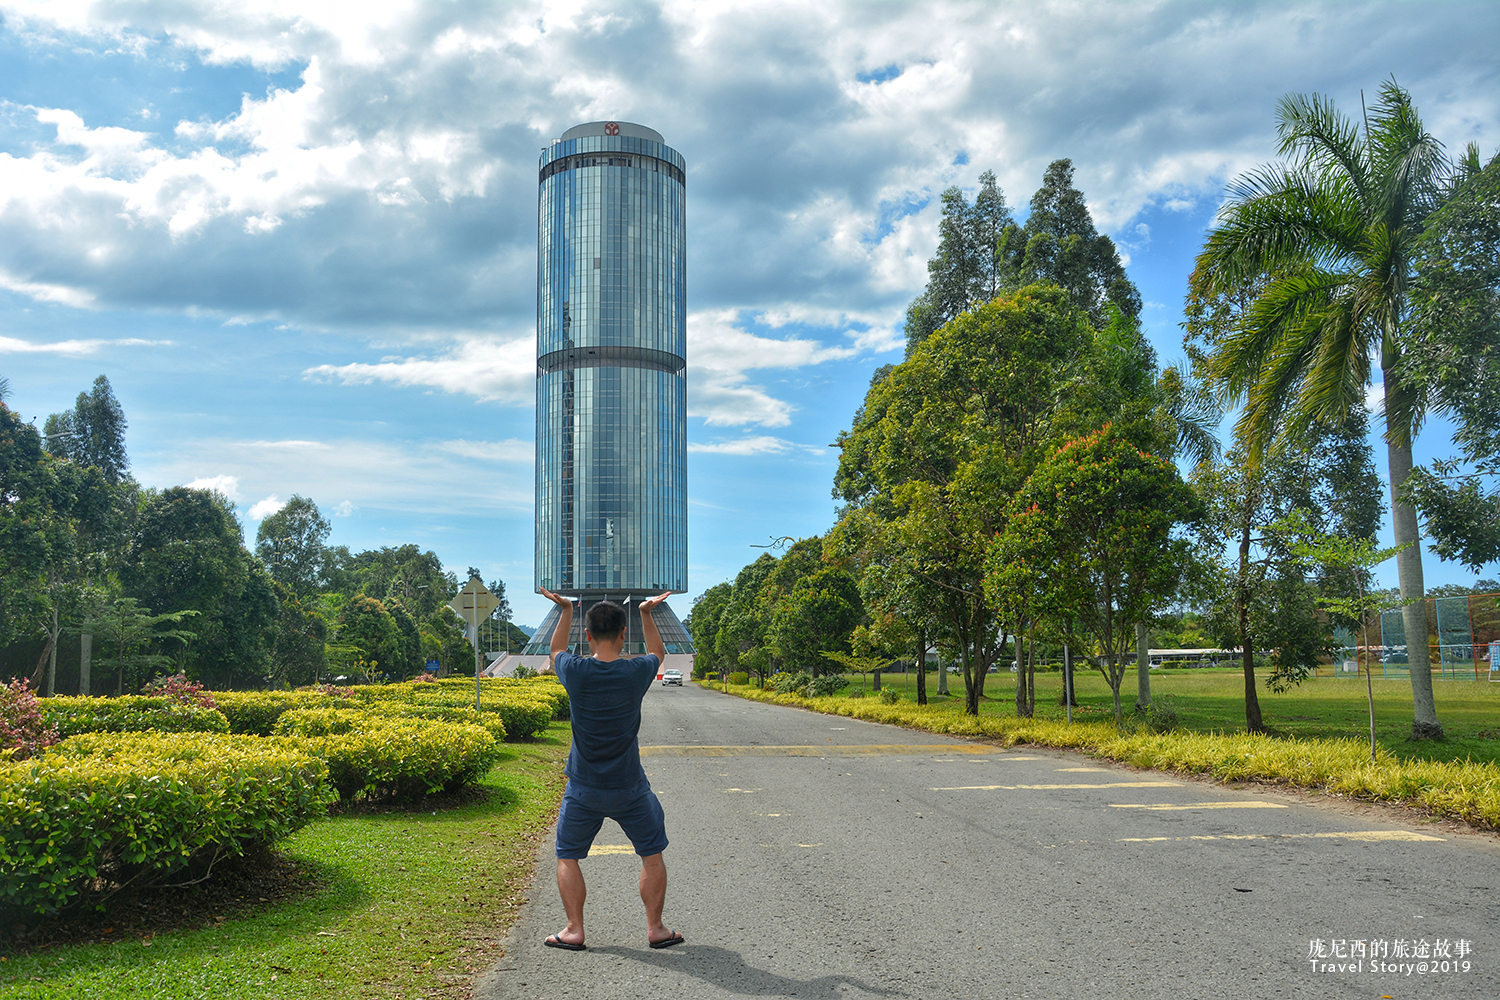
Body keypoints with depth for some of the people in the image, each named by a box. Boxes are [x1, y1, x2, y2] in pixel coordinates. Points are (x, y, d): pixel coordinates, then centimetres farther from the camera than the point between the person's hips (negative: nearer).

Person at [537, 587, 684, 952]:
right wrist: (646, 613, 20)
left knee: (568, 856, 16)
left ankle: (574, 930, 15)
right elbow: (657, 651, 14)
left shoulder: (575, 671, -13)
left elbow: (555, 651, 13)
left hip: (583, 789, 0)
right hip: (630, 789, 0)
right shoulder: (636, 673, -12)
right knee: (652, 854, 16)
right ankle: (655, 928, 18)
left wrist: (565, 610, 20)